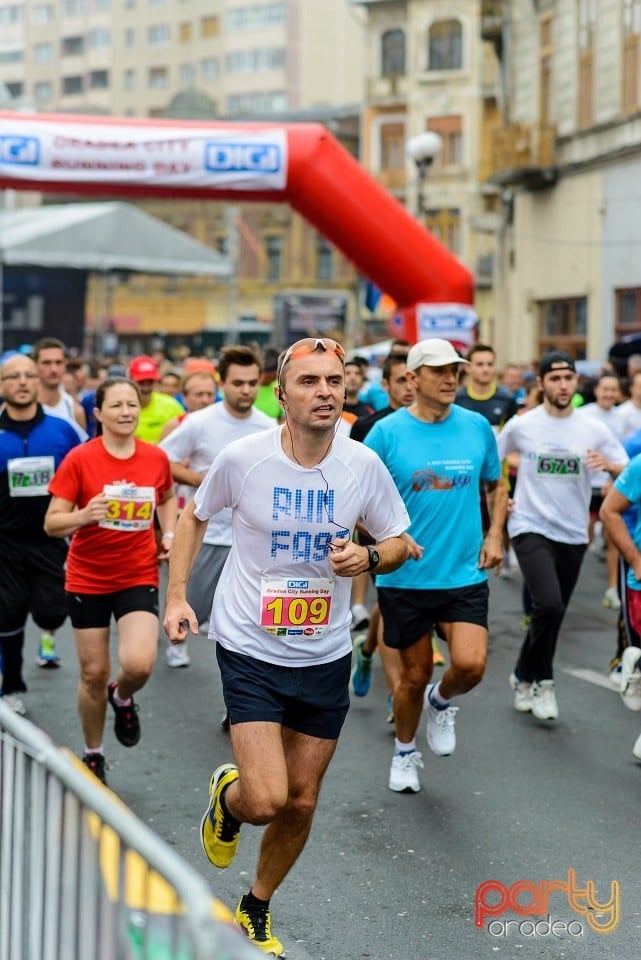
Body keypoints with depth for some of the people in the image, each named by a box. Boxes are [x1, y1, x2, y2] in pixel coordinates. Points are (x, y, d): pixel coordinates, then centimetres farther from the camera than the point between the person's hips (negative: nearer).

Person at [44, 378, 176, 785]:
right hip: (88, 579, -1)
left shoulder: (157, 458, -2)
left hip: (139, 578, 1)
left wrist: (170, 535, 3)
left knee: (139, 663, -20)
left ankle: (122, 697, 18)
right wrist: (85, 515, -29)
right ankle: (93, 755, 29)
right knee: (94, 673, 5)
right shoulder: (79, 459, -10)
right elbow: (52, 523, -10)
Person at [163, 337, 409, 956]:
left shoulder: (364, 465, -7)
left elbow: (399, 542, 6)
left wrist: (368, 557, -16)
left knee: (301, 801, 11)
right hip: (250, 650, -3)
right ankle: (226, 795, 25)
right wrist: (176, 596, -1)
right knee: (265, 800, -14)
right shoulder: (242, 457, -13)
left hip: (326, 656, 3)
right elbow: (194, 517, 6)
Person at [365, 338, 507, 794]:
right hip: (405, 577, -1)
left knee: (470, 665, -17)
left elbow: (496, 485, 17)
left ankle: (441, 702, 19)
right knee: (415, 674, 10)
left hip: (465, 572, 2)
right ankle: (405, 752, 37)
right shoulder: (387, 432, -8)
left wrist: (494, 535, 4)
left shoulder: (477, 427, 1)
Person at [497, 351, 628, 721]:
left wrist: (609, 465, -20)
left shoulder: (594, 430, 0)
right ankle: (543, 680, -1)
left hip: (573, 534, 3)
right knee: (549, 605, -21)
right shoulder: (520, 426, -3)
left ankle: (524, 676, 33)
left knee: (553, 614, 11)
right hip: (531, 528, -3)